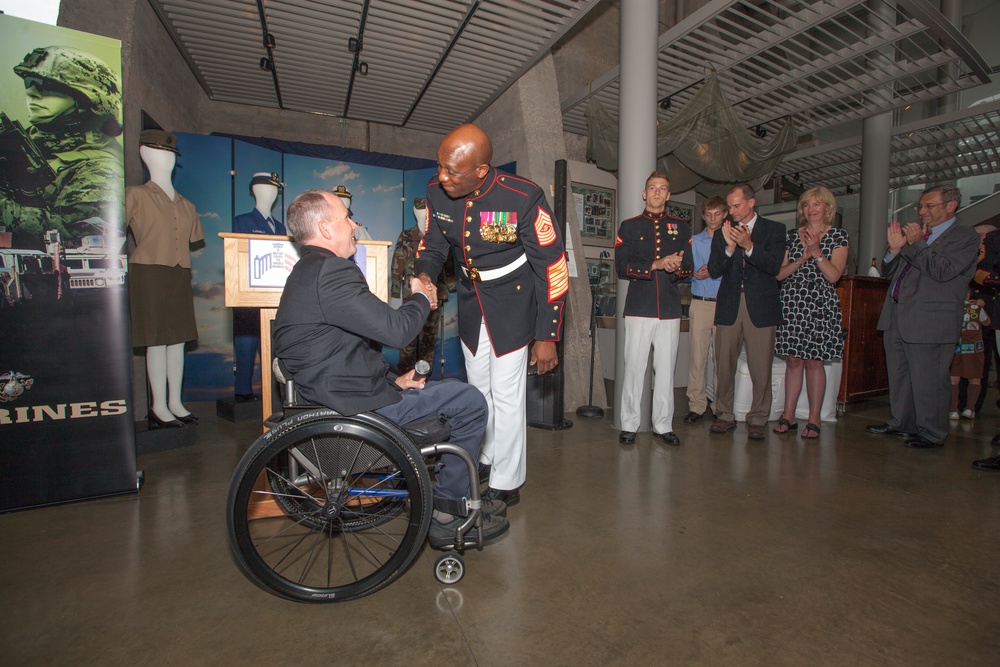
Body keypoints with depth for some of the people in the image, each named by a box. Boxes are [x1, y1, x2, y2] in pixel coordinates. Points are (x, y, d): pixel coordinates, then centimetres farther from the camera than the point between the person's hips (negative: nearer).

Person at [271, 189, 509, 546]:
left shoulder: (308, 271, 16)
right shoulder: (331, 271, -20)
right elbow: (395, 330, -26)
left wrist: (391, 379, 10)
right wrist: (421, 298, -4)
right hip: (355, 409, -11)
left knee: (452, 388, 21)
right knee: (470, 402, -5)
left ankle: (452, 494, 25)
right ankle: (447, 510, 10)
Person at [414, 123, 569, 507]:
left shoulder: (523, 198, -26)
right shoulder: (436, 191, -11)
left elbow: (553, 267, -20)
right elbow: (432, 244, 5)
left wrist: (547, 336, -19)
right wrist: (423, 276, -19)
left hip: (512, 304, -5)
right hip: (471, 301, 6)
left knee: (507, 397, -4)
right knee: (478, 390, 17)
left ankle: (506, 484, 15)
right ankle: (485, 459, 39)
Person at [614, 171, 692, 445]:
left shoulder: (681, 227, 14)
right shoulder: (629, 226, 7)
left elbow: (688, 268, 10)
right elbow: (621, 267, -4)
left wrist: (676, 268, -12)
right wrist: (656, 264, -13)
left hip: (670, 309, 2)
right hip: (639, 307, -2)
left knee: (666, 369, 6)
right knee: (634, 367, -1)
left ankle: (663, 425, 17)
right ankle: (629, 425, 10)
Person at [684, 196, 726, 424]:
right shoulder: (693, 241, 12)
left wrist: (716, 273, -10)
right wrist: (696, 275, -9)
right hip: (700, 303, 1)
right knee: (698, 354, -1)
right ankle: (697, 404, 7)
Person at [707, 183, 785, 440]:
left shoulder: (774, 230, 6)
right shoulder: (723, 231, 11)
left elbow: (774, 267, -8)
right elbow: (714, 271, 1)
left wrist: (749, 246, -22)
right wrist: (729, 247, -15)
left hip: (761, 306, -2)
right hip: (728, 306, 2)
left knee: (761, 367, -1)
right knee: (724, 365, 4)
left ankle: (757, 419, 13)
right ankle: (725, 416, 17)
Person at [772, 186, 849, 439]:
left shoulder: (838, 236, 5)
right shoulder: (792, 235, 12)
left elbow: (834, 275, -6)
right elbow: (779, 274, 5)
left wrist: (817, 252, -14)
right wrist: (801, 259, -10)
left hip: (821, 305, -2)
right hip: (792, 304, 2)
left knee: (814, 361, -2)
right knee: (793, 360, 4)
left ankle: (814, 419, 8)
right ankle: (788, 415, 10)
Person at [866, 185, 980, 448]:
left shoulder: (966, 237, -2)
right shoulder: (916, 233, 18)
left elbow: (943, 271, -18)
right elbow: (888, 272, 15)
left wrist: (916, 244, -13)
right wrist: (895, 249, -3)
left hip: (930, 321, -7)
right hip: (896, 318, 7)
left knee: (927, 380, -1)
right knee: (899, 375, 16)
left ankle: (932, 433, 14)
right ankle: (901, 423, 30)